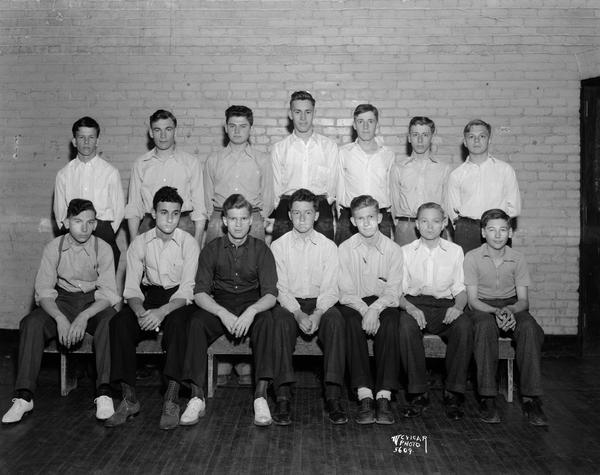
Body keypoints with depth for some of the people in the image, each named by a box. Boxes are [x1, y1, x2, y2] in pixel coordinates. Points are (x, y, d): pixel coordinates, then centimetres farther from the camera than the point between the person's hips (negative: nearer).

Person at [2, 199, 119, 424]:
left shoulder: (102, 249, -9)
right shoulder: (53, 248, -4)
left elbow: (108, 294, -13)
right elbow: (44, 291, -7)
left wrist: (84, 316, -31)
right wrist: (60, 318, -25)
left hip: (94, 302, -2)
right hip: (62, 301, 2)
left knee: (110, 322, -35)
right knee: (31, 323, -26)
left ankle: (104, 394, -34)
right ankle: (24, 397, -22)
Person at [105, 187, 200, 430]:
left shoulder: (189, 243, -7)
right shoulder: (140, 243, 1)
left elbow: (187, 291, -14)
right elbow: (131, 288, -3)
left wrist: (162, 311, -32)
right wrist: (140, 312, -25)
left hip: (178, 302, -2)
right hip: (148, 297, 3)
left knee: (176, 322, -37)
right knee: (119, 322, -27)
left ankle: (171, 401, -33)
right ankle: (129, 399, -20)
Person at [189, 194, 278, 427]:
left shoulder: (260, 249, 0)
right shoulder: (212, 249, 3)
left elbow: (271, 295, -7)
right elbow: (200, 293, -4)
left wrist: (251, 311, -30)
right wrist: (223, 314, -24)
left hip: (252, 306, -1)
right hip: (219, 307, 1)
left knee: (266, 320, -34)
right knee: (196, 323, -30)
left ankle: (261, 395, -34)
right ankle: (197, 395, -24)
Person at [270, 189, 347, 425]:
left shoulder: (328, 246, 6)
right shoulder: (278, 246, 5)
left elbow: (330, 289, -2)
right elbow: (280, 288, -3)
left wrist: (317, 313, -22)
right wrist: (299, 314, -21)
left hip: (320, 304, 1)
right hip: (288, 303, 0)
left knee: (335, 319, -33)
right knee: (281, 320, -35)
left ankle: (333, 397, -31)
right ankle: (282, 398, -35)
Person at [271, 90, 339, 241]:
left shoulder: (329, 146, 13)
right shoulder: (278, 148, 13)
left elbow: (332, 184, 10)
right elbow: (276, 187, 11)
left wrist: (323, 206, -3)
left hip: (320, 202, 0)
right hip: (287, 203, 0)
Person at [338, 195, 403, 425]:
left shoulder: (393, 249, 2)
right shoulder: (345, 248, 3)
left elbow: (393, 291, -5)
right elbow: (347, 292, -4)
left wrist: (375, 309, -25)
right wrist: (365, 310, -23)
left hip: (383, 304, 0)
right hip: (354, 303, 0)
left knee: (390, 324, -33)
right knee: (353, 323, -34)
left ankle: (384, 396, -35)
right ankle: (364, 396, -36)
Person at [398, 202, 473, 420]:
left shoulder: (455, 251, 12)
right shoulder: (406, 252, 10)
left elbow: (460, 289, 10)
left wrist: (458, 306, -13)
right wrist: (409, 307, -18)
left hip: (445, 305, 1)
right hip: (414, 303, -1)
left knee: (464, 326, -32)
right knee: (406, 325, -35)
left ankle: (453, 393, -20)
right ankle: (417, 393, -23)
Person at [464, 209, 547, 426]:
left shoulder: (517, 258, 3)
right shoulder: (472, 257, -3)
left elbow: (523, 300, 0)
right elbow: (473, 300, -7)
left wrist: (510, 310, -24)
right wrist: (496, 311, -25)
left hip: (512, 306, 2)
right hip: (482, 307, -2)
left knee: (530, 328, -32)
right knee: (486, 326, -38)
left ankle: (530, 398, -28)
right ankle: (487, 398, -33)